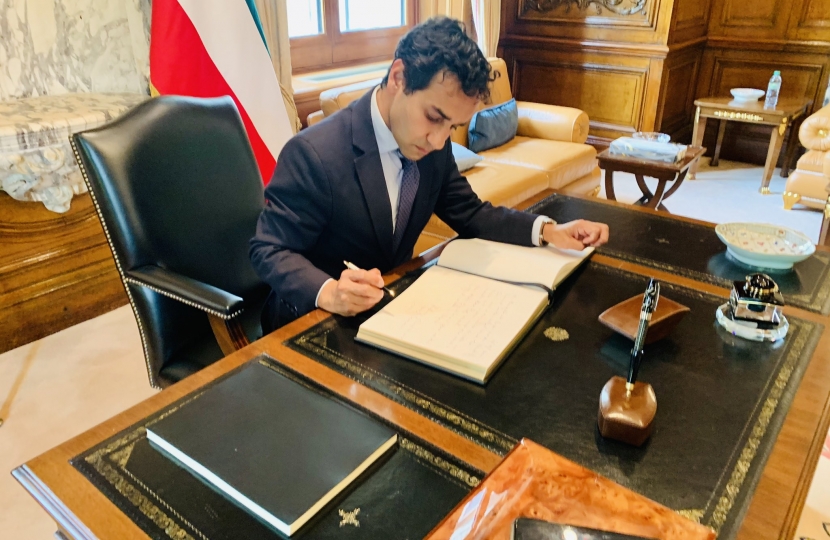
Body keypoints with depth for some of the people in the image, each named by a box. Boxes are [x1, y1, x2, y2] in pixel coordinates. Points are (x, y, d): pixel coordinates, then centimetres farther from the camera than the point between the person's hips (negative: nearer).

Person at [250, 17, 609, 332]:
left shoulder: (434, 146, -6)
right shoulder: (314, 153, -25)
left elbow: (468, 213, 6)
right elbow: (269, 250, -19)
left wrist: (546, 230, -9)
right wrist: (328, 292, -37)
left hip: (393, 304, 6)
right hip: (315, 321, -6)